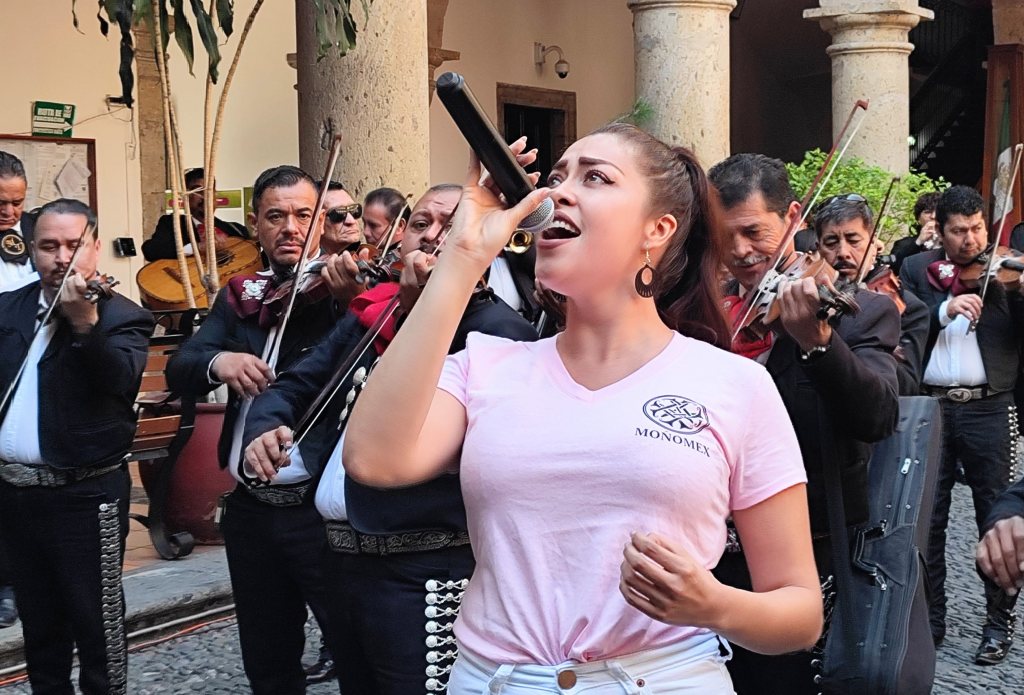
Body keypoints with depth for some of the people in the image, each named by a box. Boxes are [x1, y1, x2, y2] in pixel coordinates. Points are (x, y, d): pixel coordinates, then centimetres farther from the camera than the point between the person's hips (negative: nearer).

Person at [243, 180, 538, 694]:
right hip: (344, 557, 8)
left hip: (425, 573, -8)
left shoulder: (496, 328, -11)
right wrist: (266, 424, -4)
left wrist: (422, 305, -23)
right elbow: (297, 385, 18)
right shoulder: (370, 315, 13)